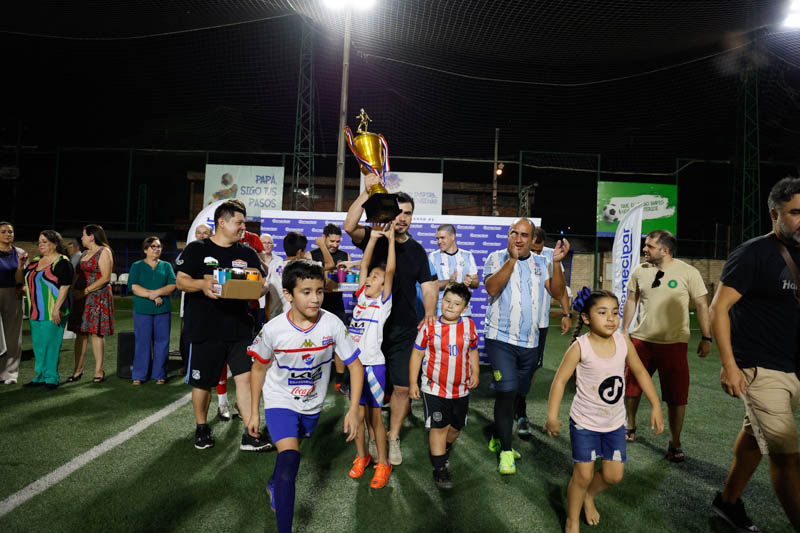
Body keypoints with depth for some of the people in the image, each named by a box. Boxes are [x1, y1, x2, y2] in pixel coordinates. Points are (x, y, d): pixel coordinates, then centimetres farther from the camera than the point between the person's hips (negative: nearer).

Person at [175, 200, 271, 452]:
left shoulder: (247, 253, 11)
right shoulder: (196, 249, 1)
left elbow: (261, 283, 9)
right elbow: (181, 280, -4)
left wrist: (260, 288, -15)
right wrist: (202, 284, -24)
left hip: (239, 328, 2)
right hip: (205, 329, -2)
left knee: (245, 377, -5)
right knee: (202, 382, 10)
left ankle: (250, 435, 1)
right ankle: (201, 428, 33)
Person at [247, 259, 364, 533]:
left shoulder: (332, 324, -23)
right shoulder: (273, 329, -24)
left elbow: (355, 365, -13)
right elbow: (259, 368, -6)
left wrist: (353, 409, -18)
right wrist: (254, 411, 0)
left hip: (312, 403, 3)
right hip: (280, 401, -3)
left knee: (291, 449, 26)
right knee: (289, 458, -21)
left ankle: (274, 486, 58)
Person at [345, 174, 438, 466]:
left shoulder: (417, 250, 9)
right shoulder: (373, 238, -1)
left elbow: (428, 286, 6)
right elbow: (350, 226, -22)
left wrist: (430, 313, -12)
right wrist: (368, 191, -26)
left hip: (404, 330, 2)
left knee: (402, 387, 2)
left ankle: (393, 438, 22)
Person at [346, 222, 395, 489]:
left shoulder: (384, 301, -3)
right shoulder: (361, 297, 9)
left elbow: (390, 271, -13)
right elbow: (364, 264, 6)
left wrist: (391, 239, -13)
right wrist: (373, 238, 2)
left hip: (374, 364, -5)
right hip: (355, 363, 5)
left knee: (375, 415, 2)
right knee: (357, 414, 12)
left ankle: (383, 464, 15)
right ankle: (361, 456, 29)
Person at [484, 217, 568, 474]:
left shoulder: (540, 263, 10)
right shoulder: (497, 258, 0)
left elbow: (557, 293, -1)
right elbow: (492, 288, -17)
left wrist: (556, 263, -12)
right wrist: (512, 259, -20)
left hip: (529, 341, 5)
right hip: (501, 337, -4)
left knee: (516, 392, 14)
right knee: (506, 391, -12)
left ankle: (497, 439, 32)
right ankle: (506, 451, 1)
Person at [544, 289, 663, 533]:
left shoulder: (623, 341, -10)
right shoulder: (580, 347, -21)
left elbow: (640, 372, 5)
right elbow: (560, 379, -17)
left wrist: (656, 406, 4)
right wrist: (552, 416, -21)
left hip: (615, 422, 4)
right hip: (584, 422, -4)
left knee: (614, 475, 10)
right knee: (583, 475, 1)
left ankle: (589, 495, 43)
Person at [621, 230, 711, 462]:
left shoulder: (688, 272, -6)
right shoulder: (640, 271, 3)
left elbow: (702, 306, -2)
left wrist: (706, 338, -5)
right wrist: (624, 331, 10)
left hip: (674, 343, -3)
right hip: (641, 339, 3)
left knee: (676, 396, 2)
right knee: (631, 387, 12)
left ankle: (675, 444, 18)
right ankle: (630, 427, 34)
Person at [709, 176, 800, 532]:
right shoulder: (753, 254, -11)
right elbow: (718, 308, -14)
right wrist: (729, 365, -19)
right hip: (759, 369, -7)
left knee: (756, 436, 17)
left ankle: (728, 501, 33)